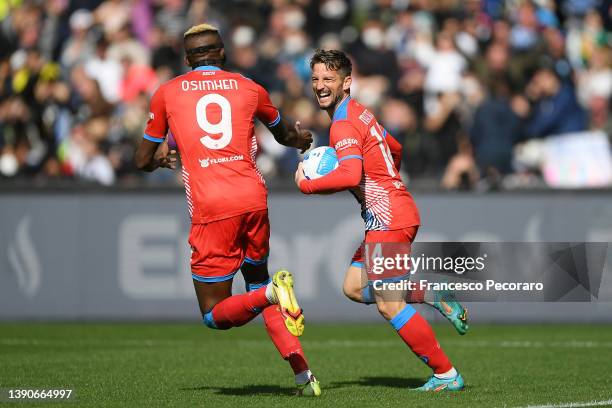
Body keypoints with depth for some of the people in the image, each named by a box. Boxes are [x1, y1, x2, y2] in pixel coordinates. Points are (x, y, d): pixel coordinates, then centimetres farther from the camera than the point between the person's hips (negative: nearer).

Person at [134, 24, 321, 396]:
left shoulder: (167, 93, 10)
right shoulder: (249, 89, 15)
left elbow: (143, 161, 18)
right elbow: (285, 134, 35)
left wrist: (162, 158, 42)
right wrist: (302, 139, 59)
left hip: (212, 209, -3)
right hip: (253, 197, 3)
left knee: (215, 316, 5)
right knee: (257, 280, 25)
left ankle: (272, 293, -28)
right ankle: (303, 374, 9)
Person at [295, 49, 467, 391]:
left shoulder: (344, 124, -15)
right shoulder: (360, 113, 16)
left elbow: (350, 175, -30)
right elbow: (395, 149, 30)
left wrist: (305, 184, -17)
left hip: (388, 219, -10)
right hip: (393, 214, 10)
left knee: (388, 305, -8)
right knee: (354, 287, 13)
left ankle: (447, 375, -4)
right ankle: (435, 297, 13)